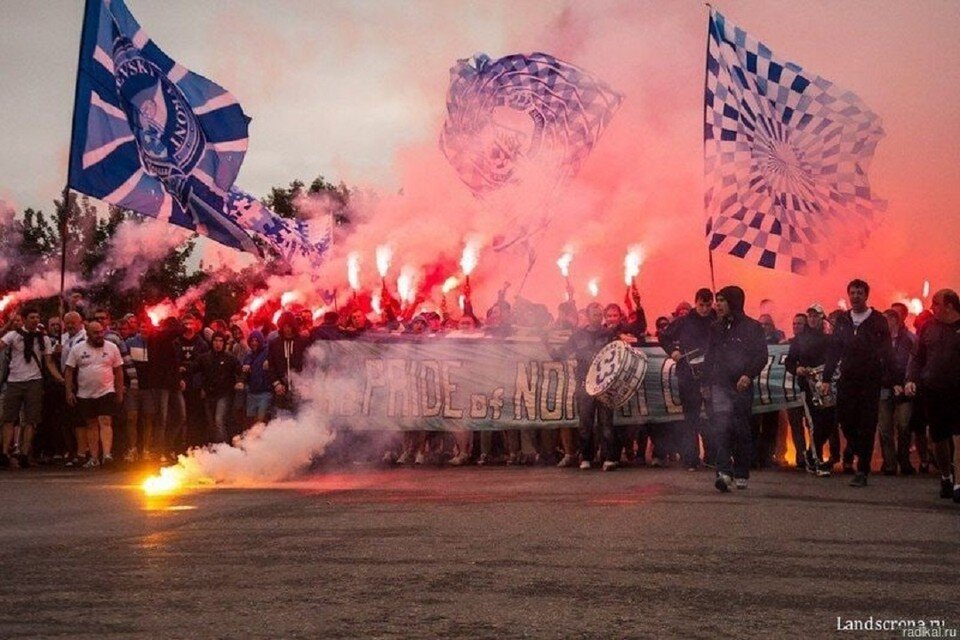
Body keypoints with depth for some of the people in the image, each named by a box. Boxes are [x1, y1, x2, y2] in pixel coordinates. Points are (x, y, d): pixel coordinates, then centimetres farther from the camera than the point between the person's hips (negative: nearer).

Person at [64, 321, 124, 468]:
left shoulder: (112, 347, 2)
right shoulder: (77, 349, 2)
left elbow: (118, 371, 5)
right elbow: (70, 371, 3)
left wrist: (120, 392, 3)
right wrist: (69, 392, -3)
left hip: (106, 392, -2)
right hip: (85, 394, 2)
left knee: (105, 422, -13)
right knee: (91, 425, 7)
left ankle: (107, 454, -24)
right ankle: (93, 458, 11)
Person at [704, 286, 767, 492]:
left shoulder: (752, 327, 1)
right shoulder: (717, 328, 15)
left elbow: (762, 356, -4)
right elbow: (709, 357, 20)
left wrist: (748, 375, -17)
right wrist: (707, 381, 12)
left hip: (741, 386, -3)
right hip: (719, 386, 3)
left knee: (741, 430, 4)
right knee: (721, 428, -13)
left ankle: (741, 474, 14)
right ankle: (724, 472, -22)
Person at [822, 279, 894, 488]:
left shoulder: (878, 321, 0)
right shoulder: (842, 320, 10)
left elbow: (886, 353, -2)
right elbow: (833, 351, 10)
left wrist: (892, 380, -10)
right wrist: (826, 379, 4)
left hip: (870, 381, -3)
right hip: (847, 380, 3)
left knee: (866, 427, -1)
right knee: (844, 418, 1)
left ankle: (862, 472, 3)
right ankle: (853, 446, 34)